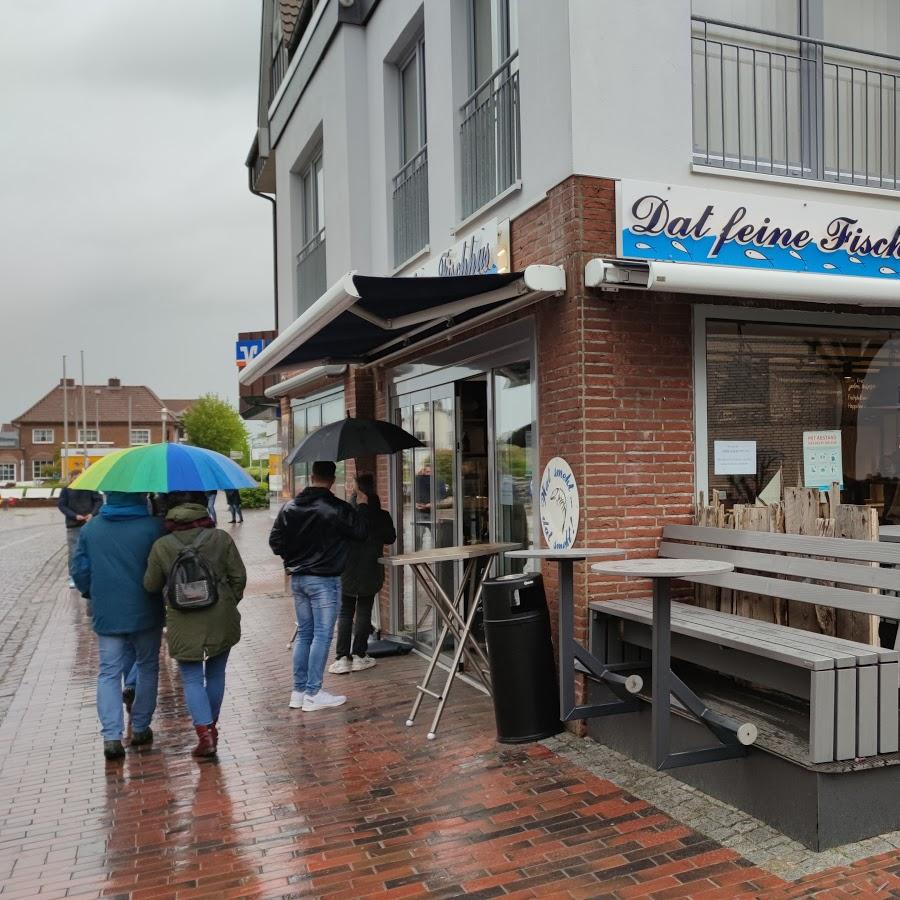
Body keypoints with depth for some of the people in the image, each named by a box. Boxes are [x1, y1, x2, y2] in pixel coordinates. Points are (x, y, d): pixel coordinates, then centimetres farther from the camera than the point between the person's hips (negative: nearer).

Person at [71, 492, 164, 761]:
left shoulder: (90, 529, 0)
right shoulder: (153, 527, -12)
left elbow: (80, 570, 4)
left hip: (106, 615, 2)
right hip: (145, 613, -2)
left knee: (109, 673, 8)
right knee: (147, 668, 15)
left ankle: (111, 736, -1)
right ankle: (140, 728, 23)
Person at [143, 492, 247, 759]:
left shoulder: (161, 546, -7)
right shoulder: (221, 538, -5)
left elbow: (151, 585, 3)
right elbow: (239, 576, -2)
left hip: (184, 625, -2)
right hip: (222, 620, 2)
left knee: (192, 679, 7)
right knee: (216, 674, 18)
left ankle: (204, 731, -7)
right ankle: (211, 726, 29)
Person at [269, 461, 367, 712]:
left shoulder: (290, 507, 3)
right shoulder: (337, 509, -15)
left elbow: (275, 542, 6)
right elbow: (360, 532, -5)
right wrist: (361, 507, 11)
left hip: (297, 578, 6)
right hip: (324, 580, -6)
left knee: (304, 633, 15)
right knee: (322, 635, 1)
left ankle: (298, 691, 19)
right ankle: (313, 694, 4)